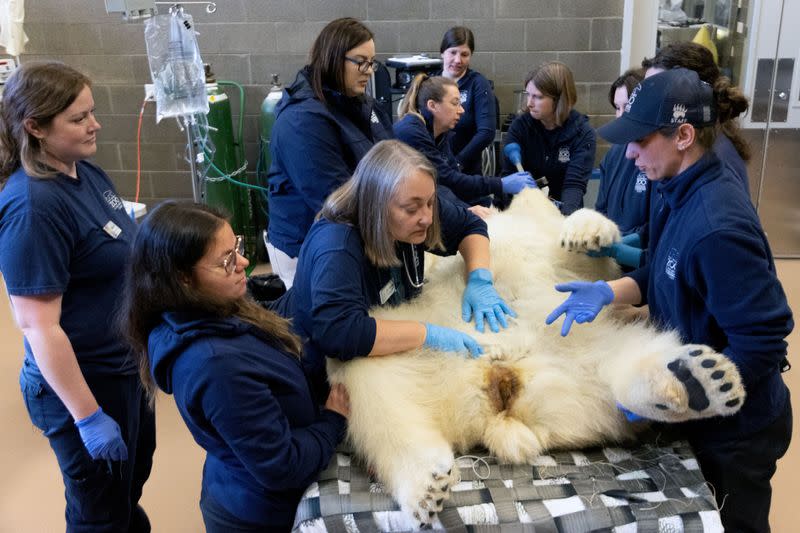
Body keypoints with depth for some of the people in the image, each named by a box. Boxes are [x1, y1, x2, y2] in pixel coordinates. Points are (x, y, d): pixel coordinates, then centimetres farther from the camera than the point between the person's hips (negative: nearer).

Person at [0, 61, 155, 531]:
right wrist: (88, 417, -23)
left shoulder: (85, 171, -1)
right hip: (83, 382, -8)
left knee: (132, 479, 29)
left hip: (125, 363, 8)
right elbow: (38, 326, -26)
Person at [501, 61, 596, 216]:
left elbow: (575, 183, -17)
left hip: (563, 211, -1)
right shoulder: (520, 125, -4)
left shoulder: (583, 133, -8)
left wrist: (564, 216, -36)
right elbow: (509, 174, -9)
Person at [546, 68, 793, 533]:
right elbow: (664, 274, 6)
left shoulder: (716, 226, -33)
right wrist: (609, 292, -10)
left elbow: (762, 341, -31)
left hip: (734, 429, -8)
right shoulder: (691, 191, -4)